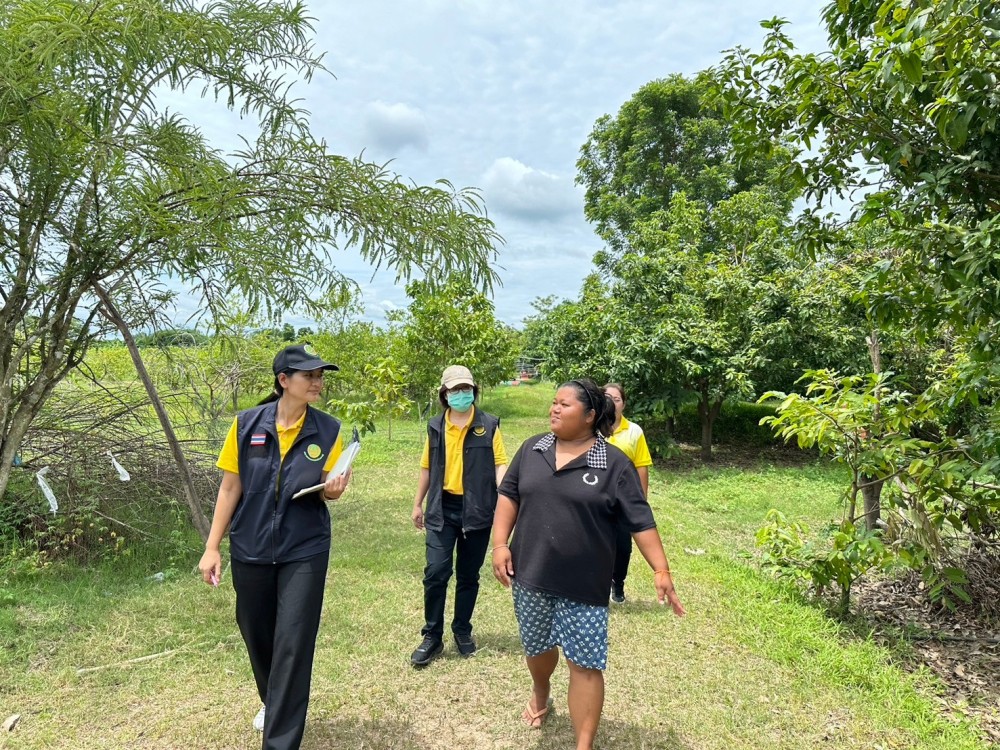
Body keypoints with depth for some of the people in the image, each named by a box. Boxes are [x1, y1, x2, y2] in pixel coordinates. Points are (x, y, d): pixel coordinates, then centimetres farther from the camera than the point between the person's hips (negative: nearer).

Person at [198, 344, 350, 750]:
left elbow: (327, 491, 0)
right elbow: (230, 488, -1)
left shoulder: (328, 430, -8)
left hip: (304, 551, -1)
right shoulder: (246, 424, -8)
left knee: (293, 644, -2)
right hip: (250, 550, 2)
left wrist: (332, 489, -24)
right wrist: (212, 548, -2)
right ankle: (272, 701, 48)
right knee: (257, 636, 18)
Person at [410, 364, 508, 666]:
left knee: (468, 575, 12)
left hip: (476, 510, -1)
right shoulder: (435, 426, 4)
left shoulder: (489, 425, -3)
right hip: (442, 509, 1)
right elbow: (427, 467, 12)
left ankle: (462, 630, 30)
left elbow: (499, 463, -5)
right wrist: (418, 504, 14)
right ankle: (432, 636, 14)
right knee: (436, 572, -3)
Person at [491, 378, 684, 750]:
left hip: (583, 585, -4)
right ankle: (540, 693, 53)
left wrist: (661, 570, -13)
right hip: (530, 576, 4)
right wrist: (500, 544, -3)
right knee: (536, 646, 22)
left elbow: (640, 521, -8)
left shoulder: (615, 464, -10)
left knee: (585, 664, 1)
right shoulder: (531, 449, 1)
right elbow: (509, 495, 6)